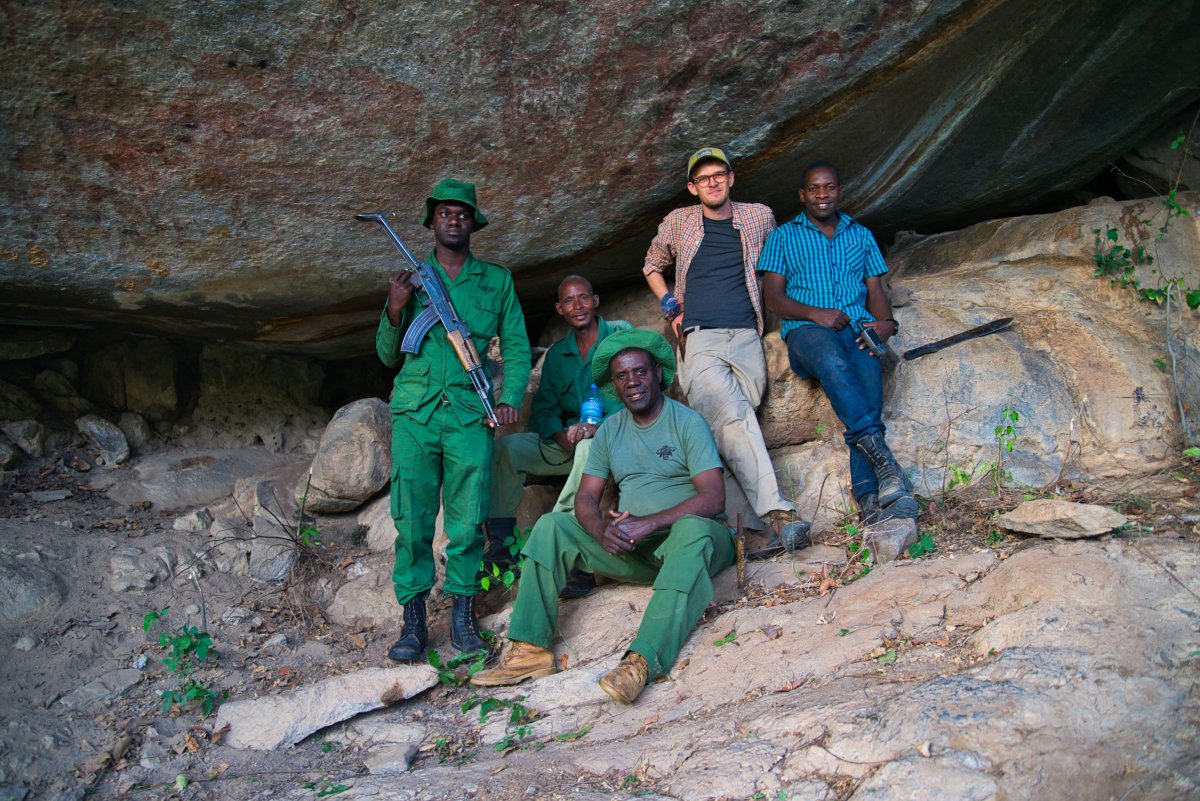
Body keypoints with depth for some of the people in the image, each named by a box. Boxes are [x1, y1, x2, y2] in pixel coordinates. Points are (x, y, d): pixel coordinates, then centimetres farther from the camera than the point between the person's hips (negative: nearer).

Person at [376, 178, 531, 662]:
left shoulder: (497, 281, 15)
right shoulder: (411, 279, 16)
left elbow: (516, 346, 13)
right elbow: (389, 355, 17)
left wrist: (511, 396, -4)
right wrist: (395, 311, -1)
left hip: (469, 413, 0)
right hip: (415, 413, 1)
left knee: (468, 520, -3)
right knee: (412, 518, -2)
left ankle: (462, 613, 9)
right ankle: (413, 619, 6)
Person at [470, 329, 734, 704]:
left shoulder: (687, 422, -6)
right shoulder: (610, 430, 11)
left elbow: (713, 498, -17)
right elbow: (585, 498, 4)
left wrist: (648, 523, -26)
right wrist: (602, 529, -20)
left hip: (689, 537, -5)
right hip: (632, 547, 5)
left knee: (692, 531, -39)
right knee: (551, 526, -10)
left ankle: (643, 660, -50)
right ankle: (530, 650, -19)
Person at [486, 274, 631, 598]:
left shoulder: (620, 334, -1)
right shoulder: (556, 354, 16)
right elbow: (542, 409, 10)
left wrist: (599, 426, -26)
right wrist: (562, 437, -13)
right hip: (569, 442, 6)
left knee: (590, 447, -39)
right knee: (507, 446, -13)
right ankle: (501, 544, -18)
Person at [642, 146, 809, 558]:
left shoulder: (759, 217, 16)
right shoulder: (679, 222, 15)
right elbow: (652, 267, 30)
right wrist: (671, 306, 15)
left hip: (746, 338, 2)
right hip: (699, 339, -2)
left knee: (731, 425, -16)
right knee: (735, 419, -25)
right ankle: (779, 513, -35)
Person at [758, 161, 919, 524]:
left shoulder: (861, 235, 26)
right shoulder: (784, 236, 18)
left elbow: (876, 291, 18)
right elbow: (773, 296, 7)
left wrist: (884, 323, -6)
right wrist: (815, 314, -11)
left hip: (858, 331, 2)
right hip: (806, 331, -2)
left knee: (868, 367, -33)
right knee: (831, 357, -40)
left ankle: (870, 498, -48)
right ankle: (880, 455, -50)